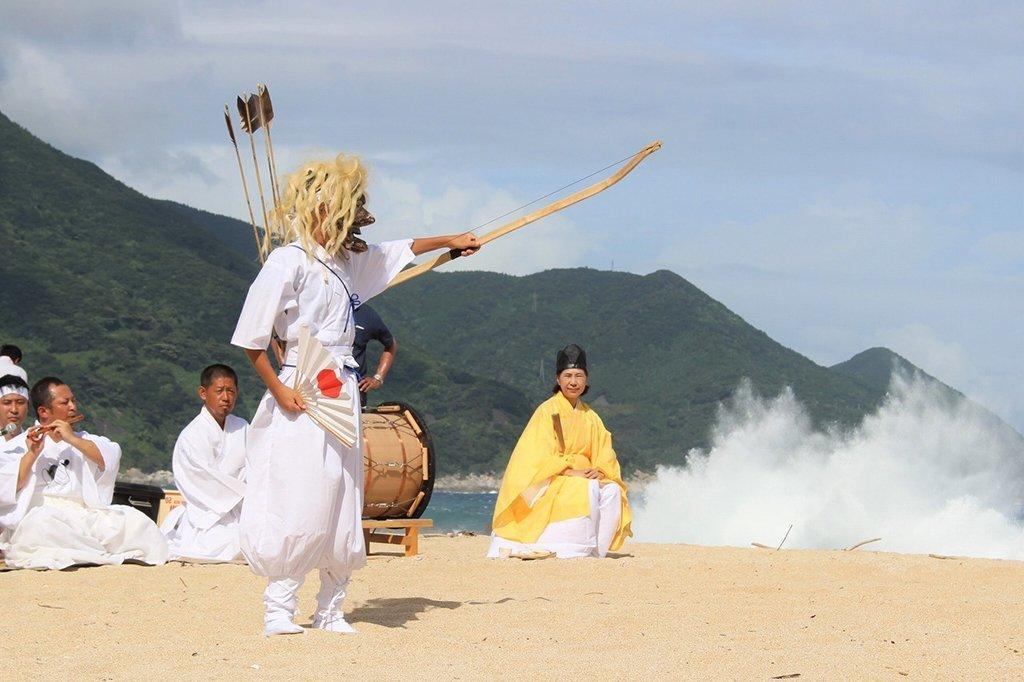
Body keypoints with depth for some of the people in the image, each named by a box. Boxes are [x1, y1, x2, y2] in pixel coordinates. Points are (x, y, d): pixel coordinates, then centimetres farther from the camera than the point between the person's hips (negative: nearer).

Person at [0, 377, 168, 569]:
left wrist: (73, 439, -6)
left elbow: (110, 458, 4)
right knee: (43, 526, -39)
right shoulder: (17, 446, 13)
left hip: (85, 515, 3)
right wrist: (32, 454, -12)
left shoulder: (83, 440, 25)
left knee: (134, 520, -22)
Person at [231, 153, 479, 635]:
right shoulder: (289, 261, -11)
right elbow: (251, 338, -11)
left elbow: (400, 252, 33)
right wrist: (278, 390, -13)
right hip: (303, 396, -8)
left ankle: (330, 610, 15)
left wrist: (447, 241, 37)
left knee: (343, 505, 7)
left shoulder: (348, 260, 14)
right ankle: (278, 610, -4)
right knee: (299, 503, -11)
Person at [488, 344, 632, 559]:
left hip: (583, 475, 6)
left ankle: (597, 550, -19)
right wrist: (571, 472, -23)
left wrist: (599, 471, -13)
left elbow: (605, 454, 9)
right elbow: (542, 456, -11)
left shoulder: (590, 417, 14)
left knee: (612, 491, -23)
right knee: (589, 490, -33)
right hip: (552, 481, -6)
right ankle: (577, 550, -29)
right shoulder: (547, 411, -5)